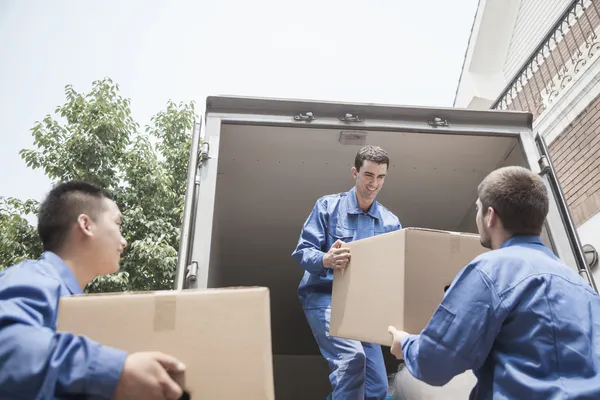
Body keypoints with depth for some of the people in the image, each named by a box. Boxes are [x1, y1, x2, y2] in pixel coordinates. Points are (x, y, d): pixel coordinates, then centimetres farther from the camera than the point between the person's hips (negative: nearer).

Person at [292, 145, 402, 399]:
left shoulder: (391, 222, 7)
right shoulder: (327, 206, -3)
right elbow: (302, 251, -10)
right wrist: (326, 260, -32)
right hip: (324, 296, -4)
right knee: (352, 356, -31)